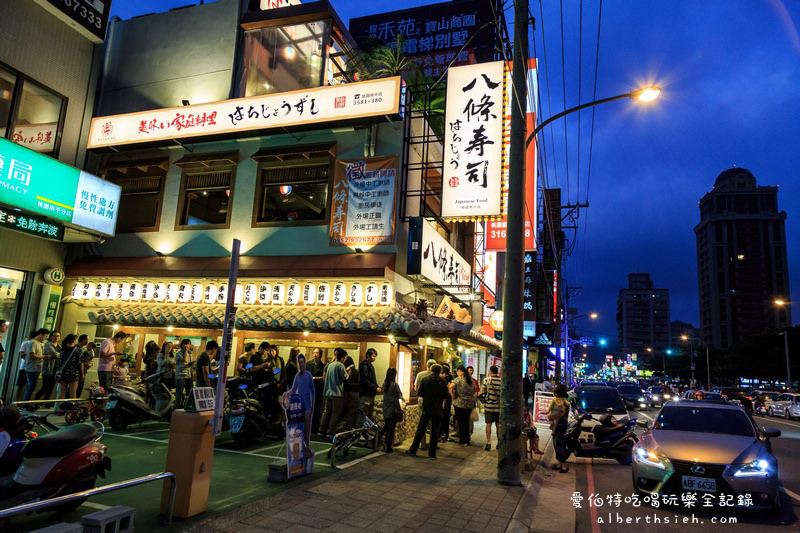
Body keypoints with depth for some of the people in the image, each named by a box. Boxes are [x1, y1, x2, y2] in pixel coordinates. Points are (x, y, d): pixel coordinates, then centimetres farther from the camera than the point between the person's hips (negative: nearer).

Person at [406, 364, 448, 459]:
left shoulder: (425, 380, -4)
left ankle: (413, 450, 15)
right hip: (437, 409, 0)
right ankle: (432, 453, 9)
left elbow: (419, 393, -3)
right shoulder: (442, 381, -5)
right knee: (435, 432, 7)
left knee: (420, 429, 10)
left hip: (426, 409, 1)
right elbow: (445, 394, -3)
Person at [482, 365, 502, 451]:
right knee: (498, 425, 11)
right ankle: (499, 443, 18)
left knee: (488, 424, 2)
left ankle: (488, 443, -1)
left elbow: (483, 391, 1)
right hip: (499, 406, 2)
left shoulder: (487, 379, -7)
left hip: (489, 405, -2)